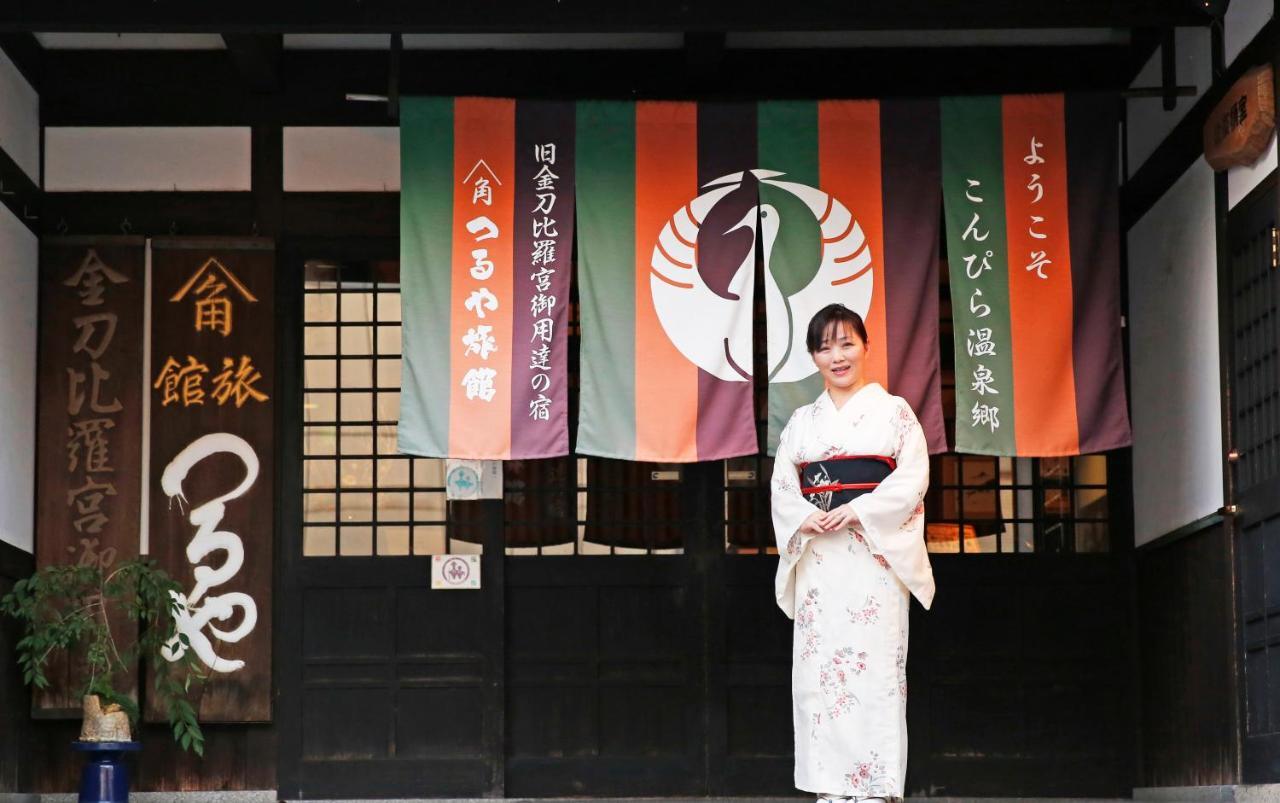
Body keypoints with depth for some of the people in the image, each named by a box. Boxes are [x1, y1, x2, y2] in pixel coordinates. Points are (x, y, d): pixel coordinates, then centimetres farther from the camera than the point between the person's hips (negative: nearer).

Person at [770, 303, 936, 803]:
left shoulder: (893, 410, 5)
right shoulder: (802, 421, 17)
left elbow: (913, 476, -5)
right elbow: (781, 486, 11)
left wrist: (856, 511, -15)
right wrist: (805, 518, -10)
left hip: (875, 551, -4)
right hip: (816, 555, 4)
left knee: (872, 663, -9)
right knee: (818, 663, -1)